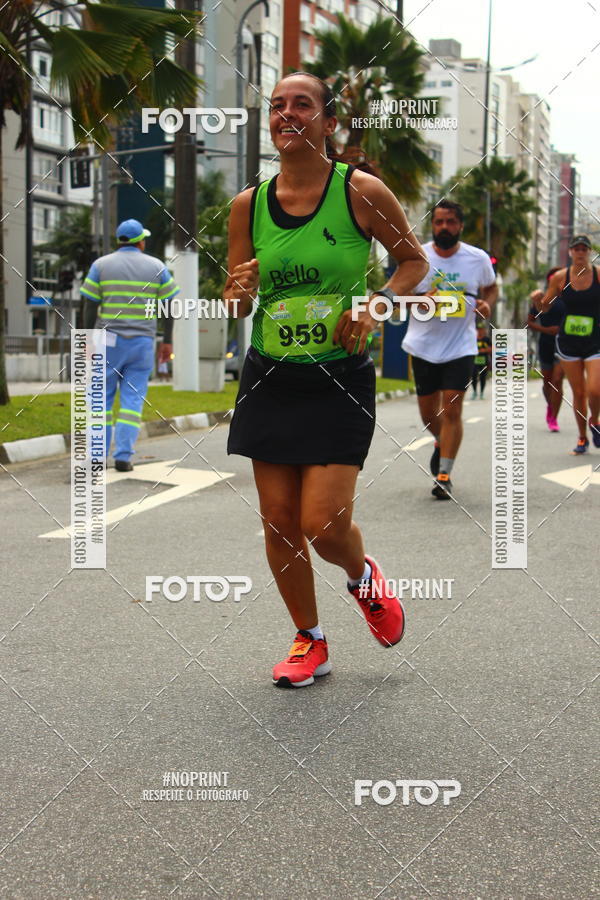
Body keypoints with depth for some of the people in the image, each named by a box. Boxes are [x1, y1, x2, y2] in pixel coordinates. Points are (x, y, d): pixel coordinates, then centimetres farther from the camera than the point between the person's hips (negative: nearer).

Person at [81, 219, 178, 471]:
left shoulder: (101, 265, 1)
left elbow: (89, 306, -3)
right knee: (132, 400, 2)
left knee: (102, 398, 10)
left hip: (109, 341, 0)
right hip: (142, 342, 0)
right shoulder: (157, 267, 4)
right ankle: (123, 457, -6)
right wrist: (167, 341, 9)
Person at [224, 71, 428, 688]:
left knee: (323, 524, -10)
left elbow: (414, 260, 6)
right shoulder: (248, 205, 2)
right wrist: (239, 292, -14)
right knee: (278, 522, 5)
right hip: (269, 377, 4)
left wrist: (374, 307, -12)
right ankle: (309, 642, 26)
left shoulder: (361, 191, -8)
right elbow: (236, 305, 10)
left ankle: (363, 576, 27)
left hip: (340, 380, -3)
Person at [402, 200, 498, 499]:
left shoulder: (478, 258, -1)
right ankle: (441, 443, 44)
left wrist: (486, 304, -6)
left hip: (460, 347, -1)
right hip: (423, 347, 1)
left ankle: (444, 475, -1)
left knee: (452, 410, -9)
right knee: (428, 412, 11)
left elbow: (491, 287, 17)